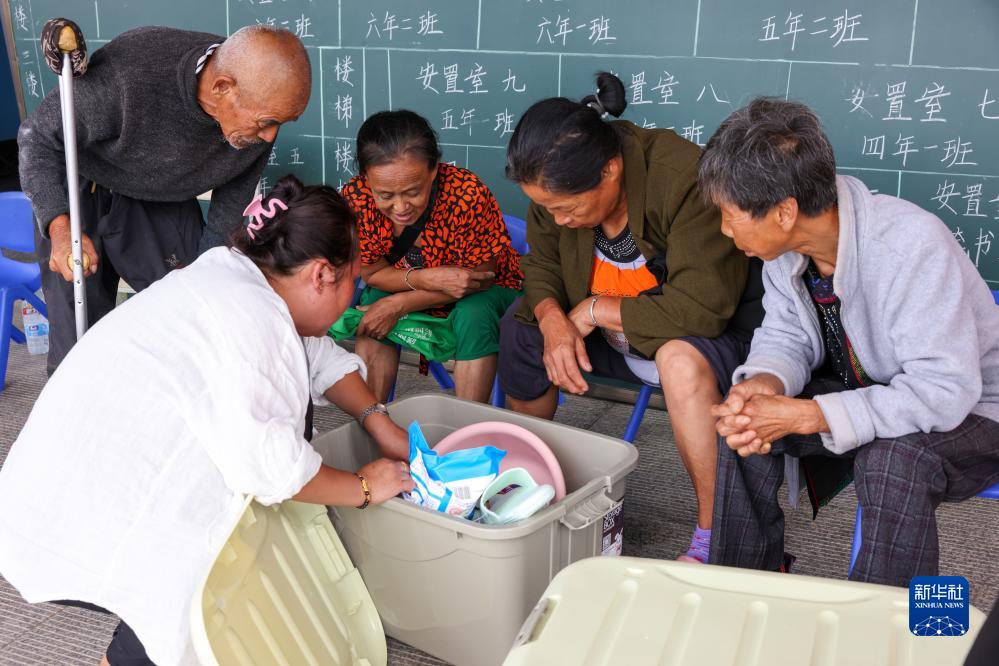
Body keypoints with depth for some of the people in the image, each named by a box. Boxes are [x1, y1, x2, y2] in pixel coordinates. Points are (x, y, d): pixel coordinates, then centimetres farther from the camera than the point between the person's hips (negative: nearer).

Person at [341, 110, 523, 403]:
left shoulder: (468, 195, -34)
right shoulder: (355, 198, -24)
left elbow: (481, 277, -23)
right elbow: (372, 273, -13)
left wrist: (398, 305, -29)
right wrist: (427, 279, -35)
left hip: (480, 293, -3)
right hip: (403, 288, 3)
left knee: (475, 317, -33)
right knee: (372, 319, -24)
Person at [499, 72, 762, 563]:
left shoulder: (685, 178, -32)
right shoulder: (561, 184, -11)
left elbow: (701, 310, -36)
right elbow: (542, 265, 2)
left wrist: (597, 310, -25)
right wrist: (553, 319, -20)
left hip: (719, 334, -7)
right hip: (620, 337, 7)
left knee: (680, 359, -38)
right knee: (520, 326, -4)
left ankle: (715, 536, -23)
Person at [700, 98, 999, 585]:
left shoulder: (911, 244, -33)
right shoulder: (785, 244, -14)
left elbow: (945, 391, -35)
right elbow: (787, 336, -3)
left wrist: (802, 415, -38)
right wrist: (764, 382, -27)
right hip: (865, 393, 6)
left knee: (894, 458, -35)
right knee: (746, 417, -13)